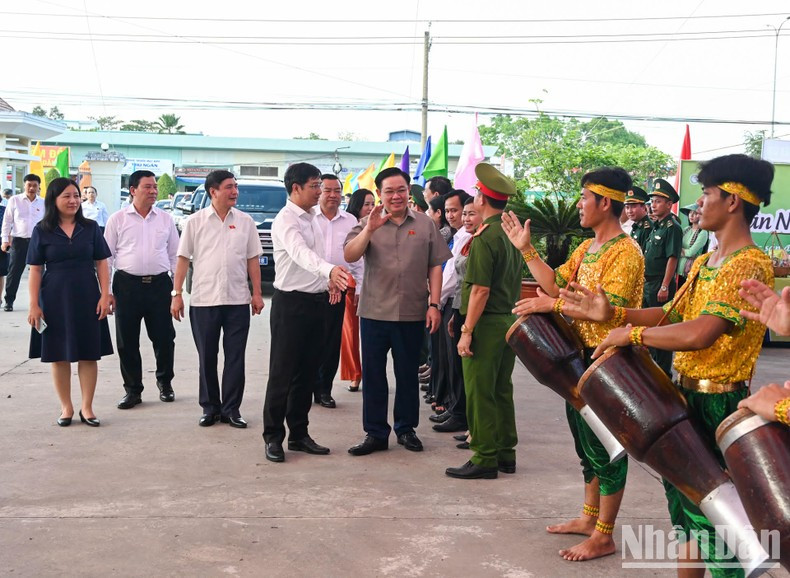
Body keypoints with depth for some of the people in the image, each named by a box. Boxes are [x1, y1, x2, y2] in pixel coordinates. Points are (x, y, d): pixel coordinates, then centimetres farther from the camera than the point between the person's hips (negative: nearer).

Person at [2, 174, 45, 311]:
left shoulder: (44, 203, 5)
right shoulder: (14, 200, 1)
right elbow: (7, 222, 3)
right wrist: (5, 240, -2)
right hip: (19, 241, -1)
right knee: (14, 273, 1)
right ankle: (9, 301, 10)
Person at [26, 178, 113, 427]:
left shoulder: (90, 227, 3)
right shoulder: (42, 231, 0)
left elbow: (101, 263, 4)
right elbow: (36, 270, 0)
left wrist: (105, 295, -5)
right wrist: (34, 305, -5)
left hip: (87, 298, 1)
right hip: (55, 299, -1)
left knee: (89, 354, 3)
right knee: (59, 355, 7)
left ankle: (87, 407, 13)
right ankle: (66, 407, 18)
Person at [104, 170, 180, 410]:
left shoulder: (165, 219, 8)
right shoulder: (118, 219, 2)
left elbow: (175, 254, 11)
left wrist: (178, 288, 5)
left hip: (159, 284, 1)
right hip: (127, 285, -1)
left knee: (164, 338, 5)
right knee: (127, 342, 4)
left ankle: (165, 382, 28)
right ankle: (133, 390, 18)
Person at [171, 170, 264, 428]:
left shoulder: (245, 221, 5)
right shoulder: (195, 221, 1)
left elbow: (252, 259, 8)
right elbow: (183, 258, 1)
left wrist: (257, 293, 3)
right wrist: (176, 294, -4)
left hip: (238, 300, 1)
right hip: (203, 300, -1)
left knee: (235, 357, 4)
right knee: (207, 358, 8)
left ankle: (231, 409, 14)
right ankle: (210, 408, 20)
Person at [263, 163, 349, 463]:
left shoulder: (313, 219, 13)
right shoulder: (285, 220, -15)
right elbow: (300, 253, -33)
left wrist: (330, 281, 9)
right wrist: (330, 270, -49)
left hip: (317, 301, 8)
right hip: (291, 303, -8)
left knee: (308, 372, 12)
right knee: (283, 373, -1)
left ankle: (299, 433, 22)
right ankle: (273, 437, 8)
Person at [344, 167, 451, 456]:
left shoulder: (424, 224, 5)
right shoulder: (368, 224, 4)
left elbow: (435, 267, 4)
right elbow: (350, 256, -10)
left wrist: (434, 304, -3)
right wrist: (369, 229, -23)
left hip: (412, 313, 0)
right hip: (374, 312, 0)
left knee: (407, 373, 11)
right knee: (373, 374, 5)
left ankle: (406, 429, 24)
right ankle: (375, 433, 14)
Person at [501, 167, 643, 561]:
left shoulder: (626, 252, -18)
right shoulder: (586, 249, 11)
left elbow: (609, 309, -27)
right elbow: (555, 283, 7)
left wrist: (552, 304, -27)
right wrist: (526, 249, 2)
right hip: (582, 355, 10)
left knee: (606, 446, 0)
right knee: (586, 440, 18)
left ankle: (604, 536, 10)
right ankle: (589, 518, 32)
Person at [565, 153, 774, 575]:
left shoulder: (749, 266, -20)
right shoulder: (703, 263, 12)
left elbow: (699, 334, -31)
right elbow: (671, 315, 12)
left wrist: (632, 333, -20)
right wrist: (613, 314, -2)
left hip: (718, 406, -9)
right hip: (687, 397, 9)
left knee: (711, 513, 0)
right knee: (684, 503, 20)